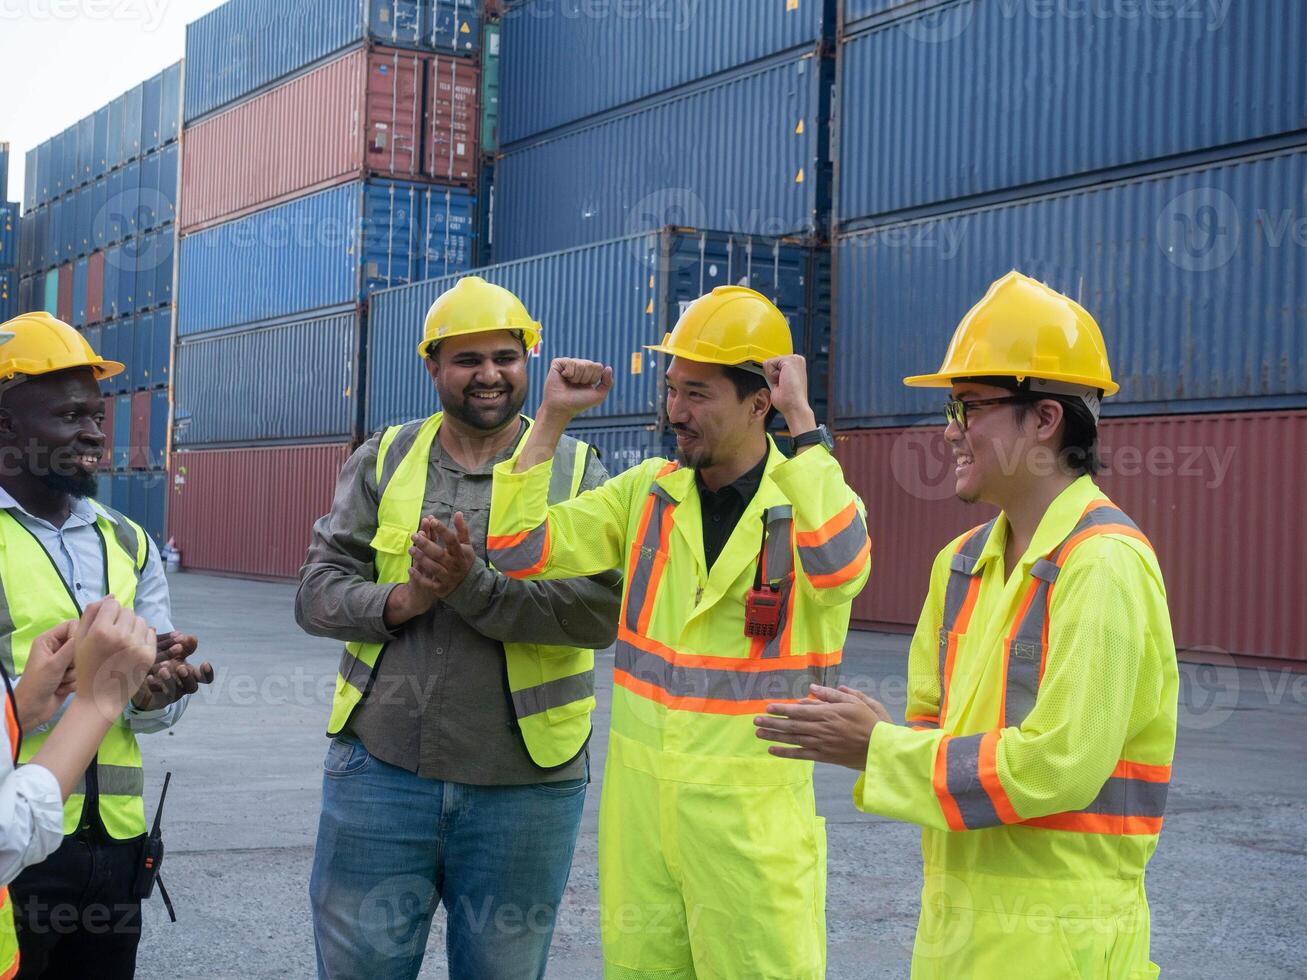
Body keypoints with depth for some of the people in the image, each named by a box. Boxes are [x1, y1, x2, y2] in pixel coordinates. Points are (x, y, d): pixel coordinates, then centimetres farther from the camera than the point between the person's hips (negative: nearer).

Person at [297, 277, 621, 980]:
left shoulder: (575, 472, 1)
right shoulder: (382, 460, 7)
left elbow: (602, 610, -12)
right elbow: (316, 593, 2)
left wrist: (476, 587, -23)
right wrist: (402, 600, -17)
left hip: (524, 785, -1)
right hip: (381, 767, 1)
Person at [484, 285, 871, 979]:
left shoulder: (810, 495, -6)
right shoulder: (648, 491, 6)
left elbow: (839, 567, -30)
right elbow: (515, 551, 4)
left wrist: (803, 421, -25)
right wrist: (552, 419, -2)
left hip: (755, 807, -4)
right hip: (637, 792, 4)